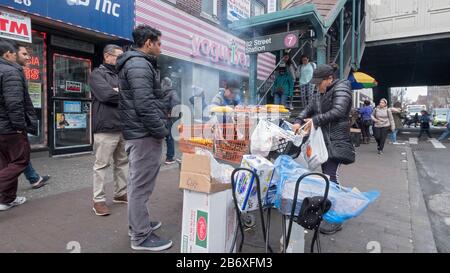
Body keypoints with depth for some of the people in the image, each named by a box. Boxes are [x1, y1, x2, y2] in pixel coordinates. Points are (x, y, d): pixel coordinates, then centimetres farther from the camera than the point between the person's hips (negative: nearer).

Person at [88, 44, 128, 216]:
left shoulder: (120, 75, 20)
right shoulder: (97, 74, -2)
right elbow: (106, 94, -18)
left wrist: (119, 92, -8)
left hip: (123, 127, 7)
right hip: (107, 128, -7)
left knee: (122, 162, 13)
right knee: (102, 164, 0)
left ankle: (120, 194, 26)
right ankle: (98, 200, 8)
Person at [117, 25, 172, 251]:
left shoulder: (136, 63, 20)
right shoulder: (139, 65, -15)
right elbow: (145, 105, -25)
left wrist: (157, 129, 18)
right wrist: (161, 131, -15)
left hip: (137, 133, 11)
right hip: (145, 134, -11)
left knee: (137, 182, 18)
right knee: (141, 185, -4)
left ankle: (137, 224, 33)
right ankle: (141, 237, 8)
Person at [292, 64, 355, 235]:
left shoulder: (340, 87, -4)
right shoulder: (324, 94, 22)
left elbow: (338, 111, -18)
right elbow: (311, 108, 23)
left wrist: (315, 120, -17)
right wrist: (299, 121, 5)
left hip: (336, 142, -9)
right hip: (325, 141, 9)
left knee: (331, 177, -14)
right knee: (326, 176, 10)